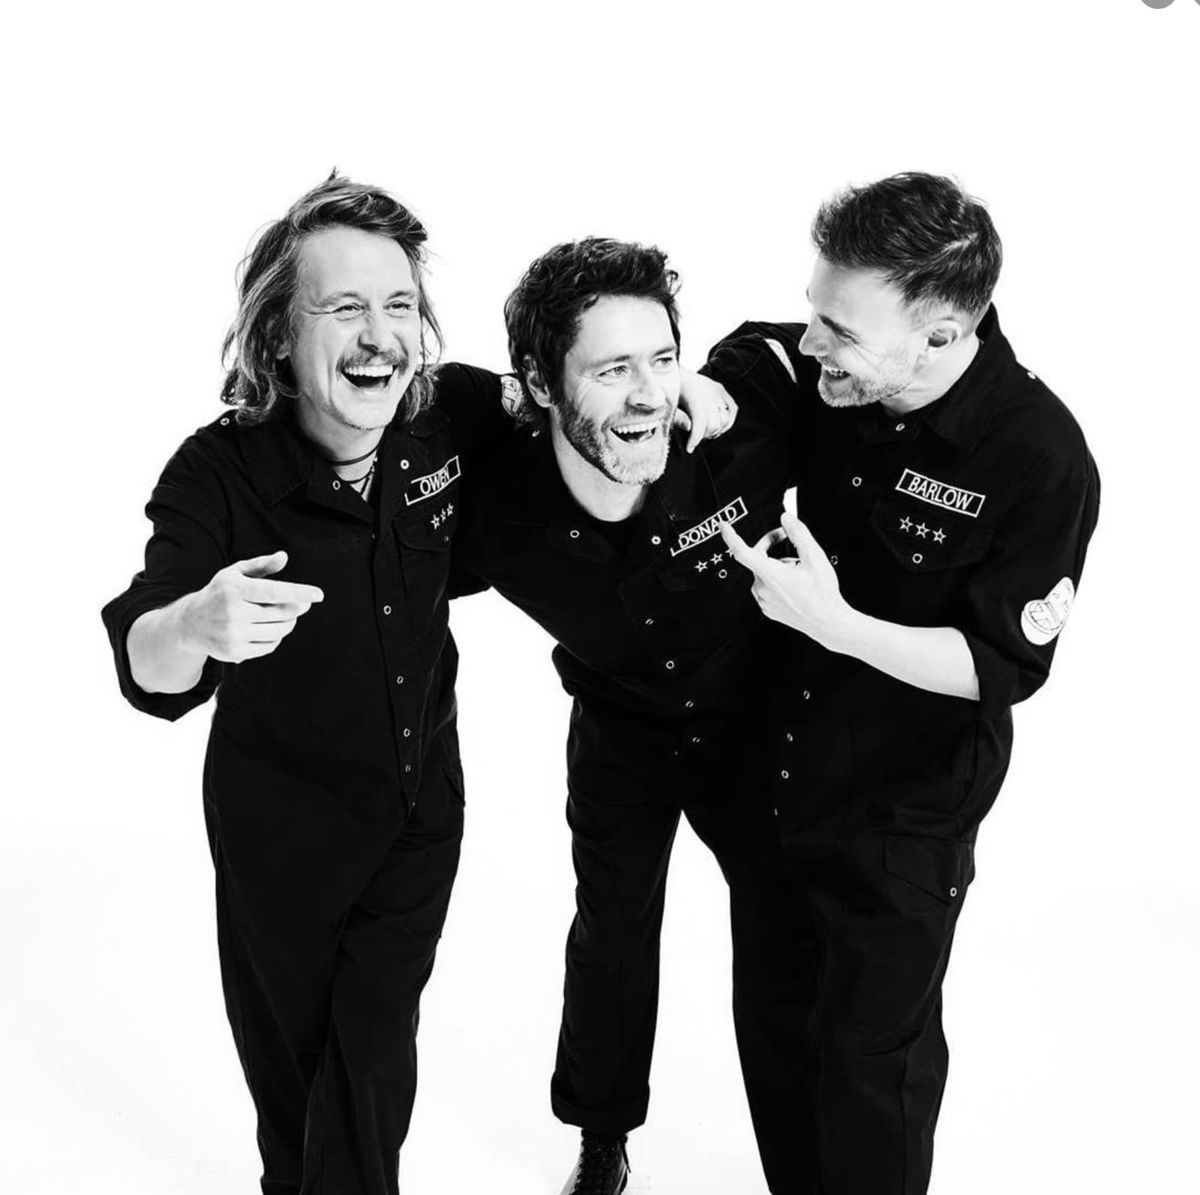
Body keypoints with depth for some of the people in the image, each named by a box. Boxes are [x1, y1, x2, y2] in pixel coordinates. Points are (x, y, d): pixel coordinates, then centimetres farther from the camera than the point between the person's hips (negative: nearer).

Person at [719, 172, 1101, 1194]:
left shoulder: (1042, 462, -25)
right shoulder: (834, 376, -10)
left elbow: (1005, 666, -20)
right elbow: (752, 351, 12)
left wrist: (833, 621, -30)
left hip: (904, 819, -6)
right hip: (778, 778, 6)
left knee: (872, 1054, 11)